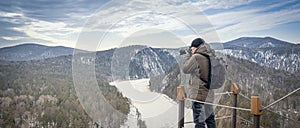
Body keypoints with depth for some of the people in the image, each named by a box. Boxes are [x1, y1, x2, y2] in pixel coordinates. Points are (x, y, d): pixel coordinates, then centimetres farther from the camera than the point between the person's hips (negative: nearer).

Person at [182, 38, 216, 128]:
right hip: (209, 94, 8)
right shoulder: (210, 57, 8)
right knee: (210, 120, 19)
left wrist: (187, 56, 5)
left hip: (199, 94, -8)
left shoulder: (196, 57, -15)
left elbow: (185, 69, -7)